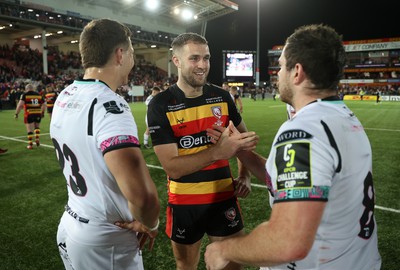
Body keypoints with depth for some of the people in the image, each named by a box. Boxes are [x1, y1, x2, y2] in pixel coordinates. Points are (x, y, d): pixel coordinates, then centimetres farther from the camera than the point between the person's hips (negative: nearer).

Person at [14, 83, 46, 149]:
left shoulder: (25, 94, 0)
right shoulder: (38, 94, 11)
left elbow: (20, 104, -11)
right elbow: (44, 105, 13)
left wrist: (16, 113, -6)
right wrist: (42, 112, 25)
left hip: (29, 114, -3)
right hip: (38, 113, 3)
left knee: (30, 129, 3)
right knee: (37, 126, 24)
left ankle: (30, 144, 5)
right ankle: (37, 139, 11)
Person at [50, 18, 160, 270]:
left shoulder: (64, 98, 1)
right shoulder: (109, 105, -27)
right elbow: (141, 195, -38)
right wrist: (150, 224, -17)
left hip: (70, 226, 8)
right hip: (104, 241, -7)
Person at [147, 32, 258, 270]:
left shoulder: (222, 96, -2)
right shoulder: (160, 105, -13)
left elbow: (243, 136, 14)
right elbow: (172, 167, -20)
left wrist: (245, 176, -1)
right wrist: (217, 151, -32)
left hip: (224, 198, 2)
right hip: (184, 204, -2)